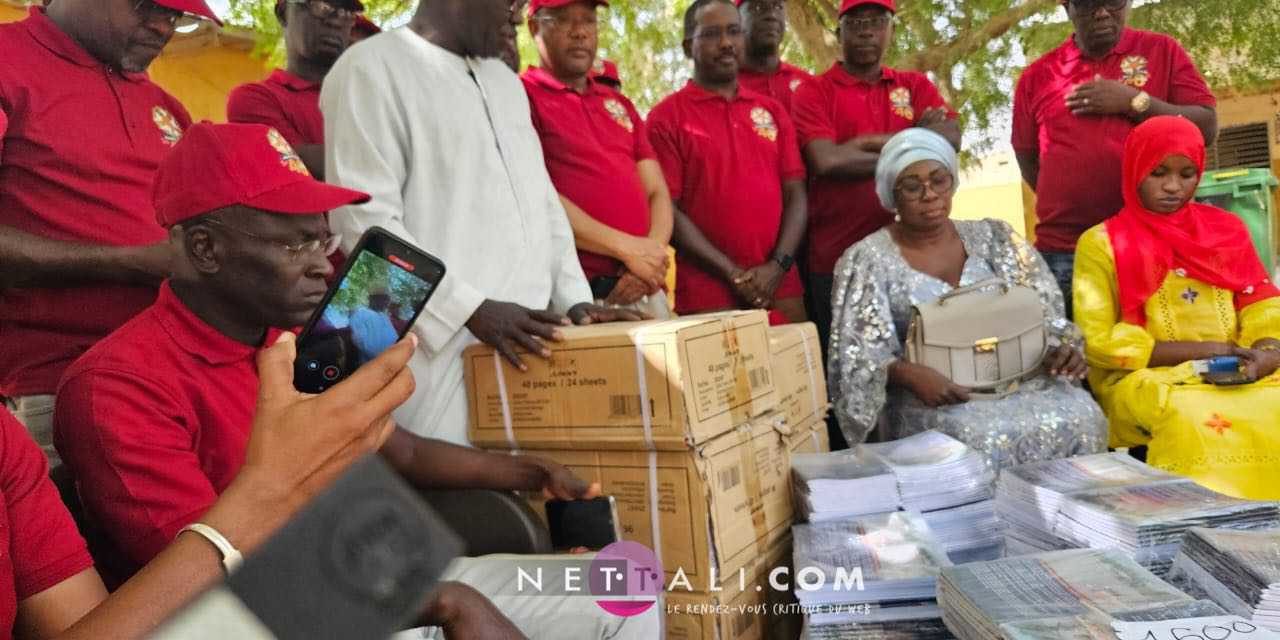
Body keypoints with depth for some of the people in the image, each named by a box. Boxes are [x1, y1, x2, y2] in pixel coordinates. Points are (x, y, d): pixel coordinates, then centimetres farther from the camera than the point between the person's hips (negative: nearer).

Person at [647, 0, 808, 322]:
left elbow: (796, 194, 8)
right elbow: (668, 210, -7)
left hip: (780, 284, 4)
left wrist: (778, 266, -6)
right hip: (707, 289, -4)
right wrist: (733, 274, -11)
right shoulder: (666, 117, 0)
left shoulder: (773, 110, 13)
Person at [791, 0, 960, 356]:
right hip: (836, 260, -3)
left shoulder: (915, 86, 13)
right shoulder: (814, 93, 1)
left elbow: (951, 138, -4)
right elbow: (827, 161, -15)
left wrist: (873, 141, -11)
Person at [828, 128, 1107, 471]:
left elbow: (1042, 311, 9)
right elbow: (855, 358, -7)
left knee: (1082, 416, -23)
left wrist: (1062, 348, -12)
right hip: (932, 397, -4)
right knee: (986, 438, -34)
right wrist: (910, 374, -25)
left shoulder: (991, 237, 11)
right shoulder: (868, 260, -2)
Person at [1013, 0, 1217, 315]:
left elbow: (1207, 127, 1)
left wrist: (1133, 102, -8)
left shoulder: (1163, 51, 9)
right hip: (1062, 251, 1)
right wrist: (1067, 203, 8)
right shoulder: (1037, 75, 10)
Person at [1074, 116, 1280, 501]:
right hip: (1144, 377, -4)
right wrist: (1194, 351, -11)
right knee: (1196, 419, -36)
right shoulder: (1102, 243, 2)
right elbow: (1098, 341, -5)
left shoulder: (1227, 230, 18)